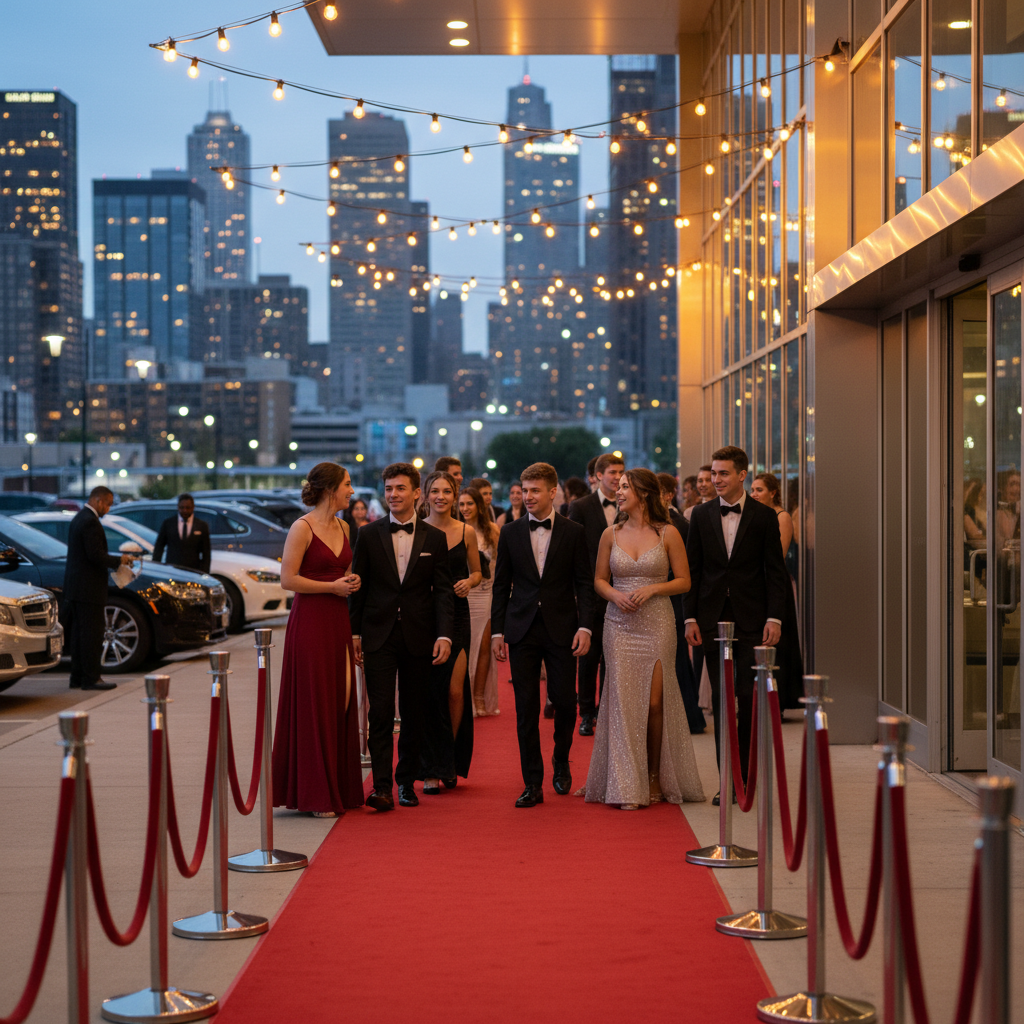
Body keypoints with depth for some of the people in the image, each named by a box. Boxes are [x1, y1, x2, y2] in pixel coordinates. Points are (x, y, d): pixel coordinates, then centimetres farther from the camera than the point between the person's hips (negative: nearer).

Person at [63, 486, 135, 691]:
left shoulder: (79, 518, 16)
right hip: (88, 589, -10)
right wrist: (119, 560, -8)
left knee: (79, 633, 12)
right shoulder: (90, 522, -16)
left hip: (75, 587, 10)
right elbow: (96, 556, -21)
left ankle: (78, 677, 17)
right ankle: (91, 678, -4)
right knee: (91, 634, -6)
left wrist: (116, 559, 14)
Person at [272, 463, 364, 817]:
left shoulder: (344, 528, 13)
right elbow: (288, 579, -15)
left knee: (340, 704, 8)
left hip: (338, 621, 8)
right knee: (312, 705, -3)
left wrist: (350, 582, 4)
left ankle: (339, 787, 15)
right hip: (310, 621, -7)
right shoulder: (303, 527, -10)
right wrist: (333, 586, -12)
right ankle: (312, 793, 3)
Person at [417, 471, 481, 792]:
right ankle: (431, 769, 5)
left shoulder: (466, 532, 5)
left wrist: (468, 582, -4)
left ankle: (451, 762, 16)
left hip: (456, 614, 1)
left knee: (455, 691, -5)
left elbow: (476, 572, 16)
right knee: (428, 693, -2)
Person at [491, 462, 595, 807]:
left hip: (561, 630, -1)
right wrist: (497, 631, 2)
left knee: (565, 702, 0)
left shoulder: (573, 532, 1)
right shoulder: (510, 533, 6)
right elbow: (501, 585, 8)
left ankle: (560, 763, 27)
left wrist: (585, 626, -9)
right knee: (526, 708, 0)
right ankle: (533, 784, 5)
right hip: (522, 630, 1)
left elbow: (584, 584, 1)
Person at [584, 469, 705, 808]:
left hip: (657, 623, -2)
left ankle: (655, 779, 14)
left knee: (655, 702, -2)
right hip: (620, 624, 2)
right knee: (623, 701, -2)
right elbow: (599, 579, 12)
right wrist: (615, 595, -8)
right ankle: (628, 787, 2)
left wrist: (652, 589, -14)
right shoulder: (611, 534, 7)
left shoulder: (668, 533, -1)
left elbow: (684, 581, 1)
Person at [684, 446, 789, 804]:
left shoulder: (764, 516, 1)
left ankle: (746, 773, 4)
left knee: (749, 697, -5)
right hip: (714, 619, 2)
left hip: (752, 620, -2)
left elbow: (776, 571, 0)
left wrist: (774, 618, -8)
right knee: (721, 699, 4)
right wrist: (691, 617, 1)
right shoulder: (701, 515, 7)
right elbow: (692, 570, 7)